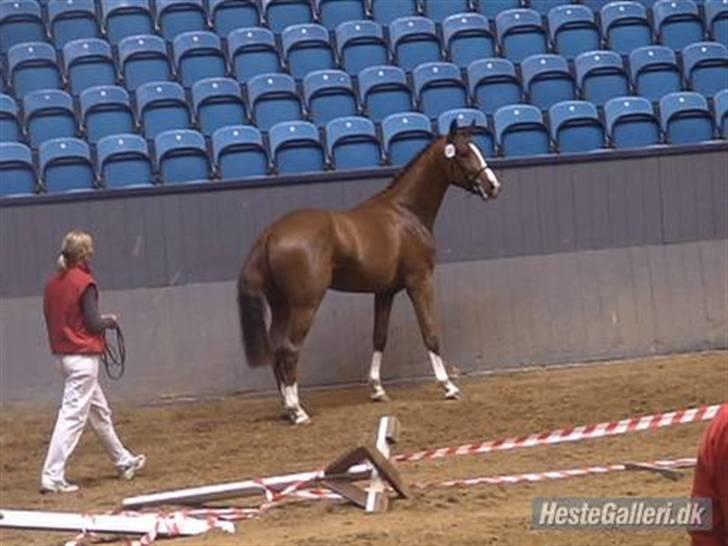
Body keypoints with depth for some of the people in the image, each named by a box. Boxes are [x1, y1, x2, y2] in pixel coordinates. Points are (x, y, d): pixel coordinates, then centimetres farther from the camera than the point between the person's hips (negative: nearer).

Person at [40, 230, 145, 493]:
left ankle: (124, 462, 35)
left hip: (63, 352, 9)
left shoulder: (53, 284, 7)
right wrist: (110, 321, 4)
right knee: (73, 416, -9)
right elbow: (94, 324, -17)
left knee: (100, 412, 21)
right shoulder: (84, 283, -15)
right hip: (83, 358, -9)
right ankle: (52, 477, -13)